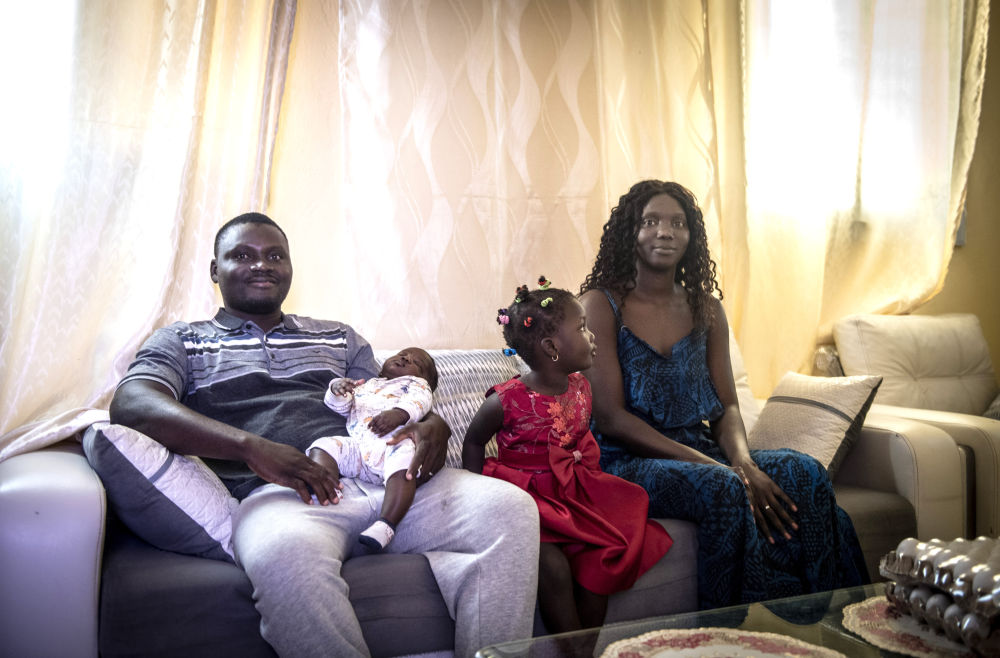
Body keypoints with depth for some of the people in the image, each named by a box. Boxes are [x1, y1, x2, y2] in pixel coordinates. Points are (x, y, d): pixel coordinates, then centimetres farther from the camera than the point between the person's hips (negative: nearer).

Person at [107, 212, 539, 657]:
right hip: (278, 489, -3)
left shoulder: (339, 339, 31)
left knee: (510, 507, -23)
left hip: (386, 476, 4)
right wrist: (251, 447, -17)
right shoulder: (182, 341, 20)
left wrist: (433, 427, -2)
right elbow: (131, 405, -1)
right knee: (285, 554, -42)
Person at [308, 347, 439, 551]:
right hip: (357, 446, 4)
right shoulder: (365, 385, 41)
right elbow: (340, 407, 30)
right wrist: (337, 391, 4)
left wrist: (398, 413, -20)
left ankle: (385, 526, -47)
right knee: (323, 446, -17)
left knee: (403, 469, -36)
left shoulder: (416, 383, 30)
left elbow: (418, 400, 4)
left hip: (395, 443, -4)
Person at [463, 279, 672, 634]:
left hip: (574, 490, 6)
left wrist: (589, 475, 7)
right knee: (553, 566, -25)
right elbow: (473, 443, 0)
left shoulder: (581, 389, 3)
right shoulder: (506, 401, -15)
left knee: (606, 553, -13)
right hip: (527, 496, -6)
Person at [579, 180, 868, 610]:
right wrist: (705, 463, -19)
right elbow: (610, 418, -12)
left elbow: (726, 405, 10)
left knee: (804, 473, -19)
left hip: (700, 455, 6)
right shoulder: (601, 305, -5)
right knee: (723, 489, -33)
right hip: (628, 464, -5)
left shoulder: (706, 308, 14)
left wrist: (741, 460, -13)